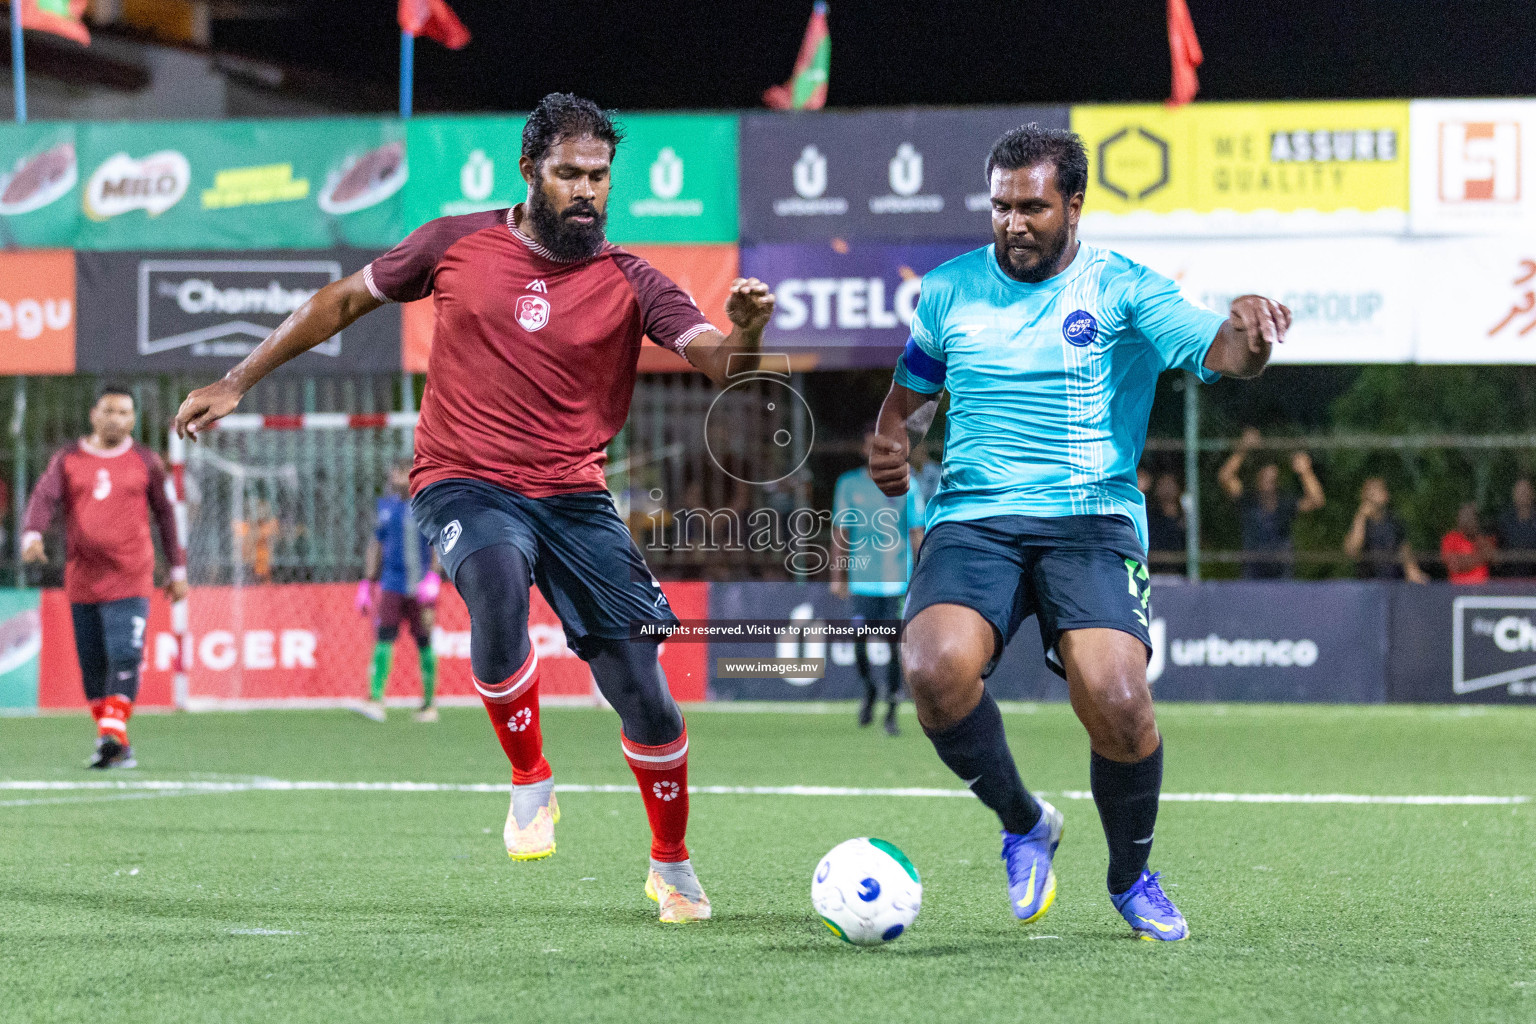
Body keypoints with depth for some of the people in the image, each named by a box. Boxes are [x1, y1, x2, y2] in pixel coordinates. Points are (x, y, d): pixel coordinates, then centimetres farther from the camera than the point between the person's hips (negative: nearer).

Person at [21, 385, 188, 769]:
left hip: (130, 580, -2)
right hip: (82, 579, 2)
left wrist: (178, 571, 12)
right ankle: (108, 741, 18)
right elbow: (44, 497, -5)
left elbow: (166, 515, 12)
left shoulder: (146, 462, 6)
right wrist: (32, 535, -26)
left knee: (125, 658, -17)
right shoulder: (68, 460, 7)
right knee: (92, 663, 7)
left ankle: (113, 734, -20)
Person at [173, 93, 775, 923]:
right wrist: (237, 382, 15)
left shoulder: (628, 283, 0)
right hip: (464, 484, -1)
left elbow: (718, 360, -13)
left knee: (644, 693, -4)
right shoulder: (457, 245, 2)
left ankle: (672, 867, 21)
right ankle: (531, 785, -17)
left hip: (573, 495, 1)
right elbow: (343, 302, 14)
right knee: (498, 580, -37)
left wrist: (745, 331, -37)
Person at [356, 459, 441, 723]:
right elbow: (376, 545, 17)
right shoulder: (385, 506, 11)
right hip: (391, 585, 2)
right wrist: (367, 583, 13)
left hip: (420, 587, -2)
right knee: (383, 639, -11)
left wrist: (433, 577, -16)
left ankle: (429, 703, 13)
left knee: (424, 643, 2)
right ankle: (375, 700, -18)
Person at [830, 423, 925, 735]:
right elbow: (840, 532, 11)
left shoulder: (906, 486, 3)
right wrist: (837, 577, 7)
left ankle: (891, 714, 2)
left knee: (895, 645, -6)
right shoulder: (848, 484, 7)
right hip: (862, 578, 1)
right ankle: (869, 689, 26)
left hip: (897, 580, -1)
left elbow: (917, 533, 4)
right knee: (860, 640, -4)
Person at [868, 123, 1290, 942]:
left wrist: (1246, 331, -36)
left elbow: (1219, 353, -12)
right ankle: (1024, 824, 1)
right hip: (972, 521, 2)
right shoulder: (950, 290, 12)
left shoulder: (1122, 289, 3)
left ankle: (1131, 876, 6)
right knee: (936, 668, -29)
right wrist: (891, 448, 3)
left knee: (1116, 699, -26)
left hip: (1092, 519, -2)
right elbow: (908, 399, 26)